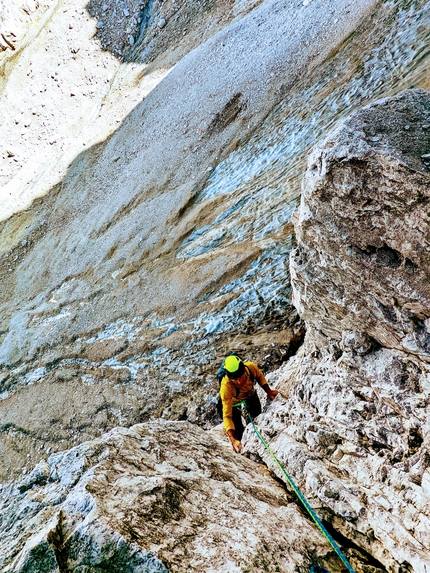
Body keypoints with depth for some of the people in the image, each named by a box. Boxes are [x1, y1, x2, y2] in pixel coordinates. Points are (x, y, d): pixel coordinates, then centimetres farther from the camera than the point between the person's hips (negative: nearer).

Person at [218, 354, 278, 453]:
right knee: (238, 430, -6)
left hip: (250, 394, 4)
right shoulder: (225, 387, -48)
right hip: (233, 401, -3)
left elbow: (259, 376, -12)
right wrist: (233, 440, -54)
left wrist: (269, 391, -21)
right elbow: (227, 416, -44)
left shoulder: (251, 367, -40)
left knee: (257, 414, 24)